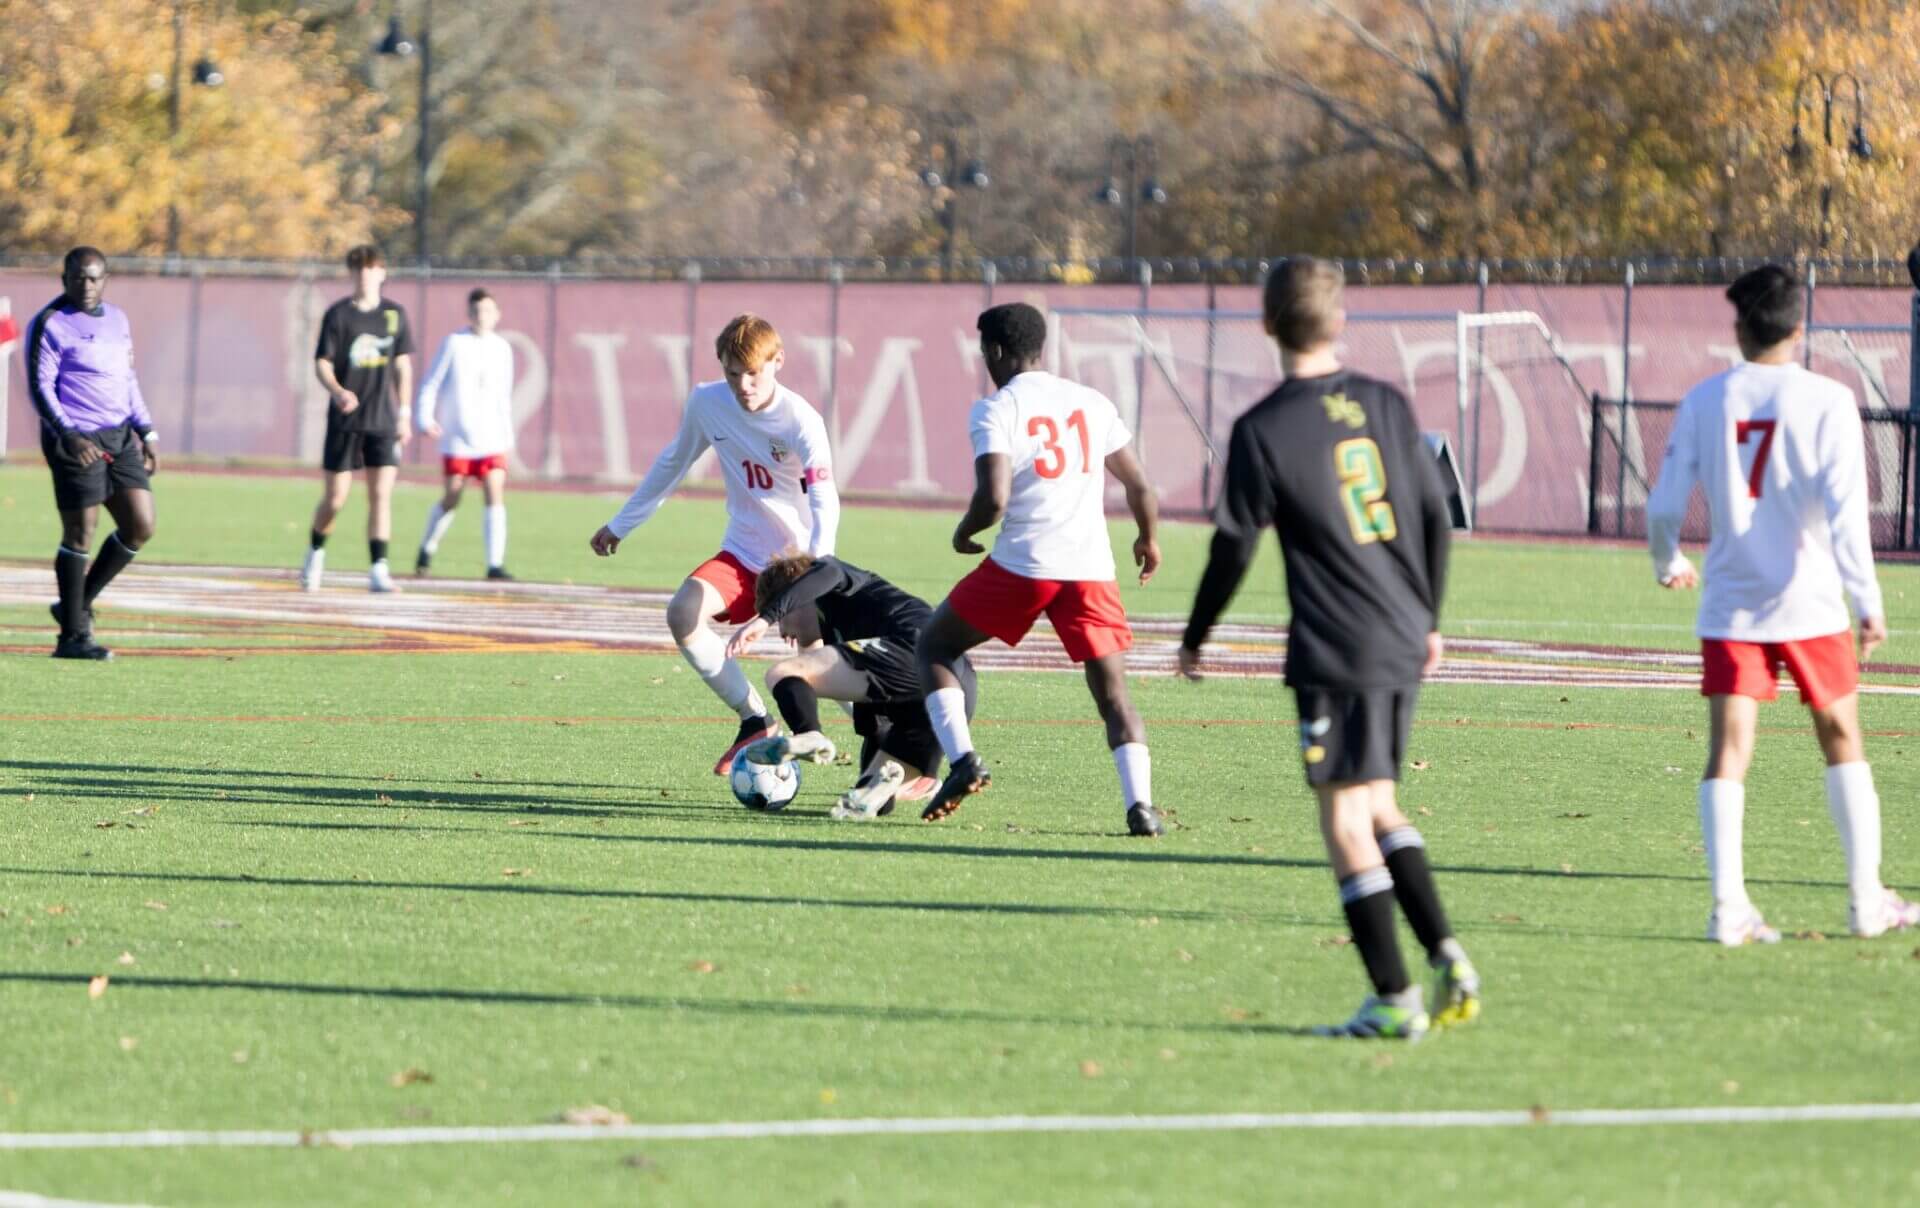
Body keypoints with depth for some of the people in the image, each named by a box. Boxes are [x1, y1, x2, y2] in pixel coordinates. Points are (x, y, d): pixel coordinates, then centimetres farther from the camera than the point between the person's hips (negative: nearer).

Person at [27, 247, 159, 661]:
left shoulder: (117, 319, 16)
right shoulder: (50, 325, -7)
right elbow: (40, 387, -12)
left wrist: (146, 432, 17)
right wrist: (68, 436, -25)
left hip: (119, 438, 7)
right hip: (76, 441, -7)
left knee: (141, 526, 2)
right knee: (80, 533, -6)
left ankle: (78, 605, 18)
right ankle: (72, 637, 2)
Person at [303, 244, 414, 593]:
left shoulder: (395, 315, 6)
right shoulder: (337, 315, -3)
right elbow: (321, 364, -6)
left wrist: (405, 414, 10)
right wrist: (337, 391, -26)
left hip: (383, 421, 2)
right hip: (344, 421, -2)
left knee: (381, 495, -9)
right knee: (335, 498, 2)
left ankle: (378, 570, -10)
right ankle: (316, 552, 28)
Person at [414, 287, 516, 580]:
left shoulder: (502, 348, 8)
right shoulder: (454, 343, -3)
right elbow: (431, 383, -2)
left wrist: (507, 436, 18)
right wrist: (425, 417, -16)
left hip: (491, 439, 2)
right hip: (457, 439, -2)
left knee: (495, 495, -11)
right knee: (452, 498, 2)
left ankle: (495, 564, -11)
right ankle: (427, 549, 27)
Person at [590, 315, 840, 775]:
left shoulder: (800, 421, -20)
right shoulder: (706, 403, -5)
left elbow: (825, 503, -28)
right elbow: (672, 463, 14)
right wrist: (621, 524, 21)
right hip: (743, 552, 4)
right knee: (683, 614, -23)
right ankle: (755, 723, -8)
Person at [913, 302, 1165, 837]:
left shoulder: (995, 410, -2)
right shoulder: (1093, 403, 13)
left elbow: (994, 497, -15)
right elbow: (1140, 487, 16)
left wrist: (964, 533, 6)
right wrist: (1148, 539, 36)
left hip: (1021, 566, -4)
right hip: (1091, 569, 4)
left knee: (934, 648, 16)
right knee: (1112, 692, 6)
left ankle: (963, 760, 0)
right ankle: (1140, 804, -12)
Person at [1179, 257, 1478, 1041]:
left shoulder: (1264, 430, -9)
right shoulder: (1386, 406, 7)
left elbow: (1234, 546, -5)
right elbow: (1436, 518, 12)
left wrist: (1195, 638, 9)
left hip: (1336, 652, -6)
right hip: (1404, 644, 6)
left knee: (1345, 816, -1)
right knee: (1377, 804, 20)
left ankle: (1394, 1000, -4)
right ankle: (1445, 954, 8)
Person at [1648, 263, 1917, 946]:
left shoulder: (1704, 402, 2)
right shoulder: (1826, 402, -6)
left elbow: (1665, 505, 4)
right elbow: (1844, 509, -14)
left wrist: (1668, 564, 25)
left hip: (1729, 605, 1)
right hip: (1809, 603, -1)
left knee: (1728, 753, -2)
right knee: (1842, 742, 12)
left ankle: (1728, 907, -12)